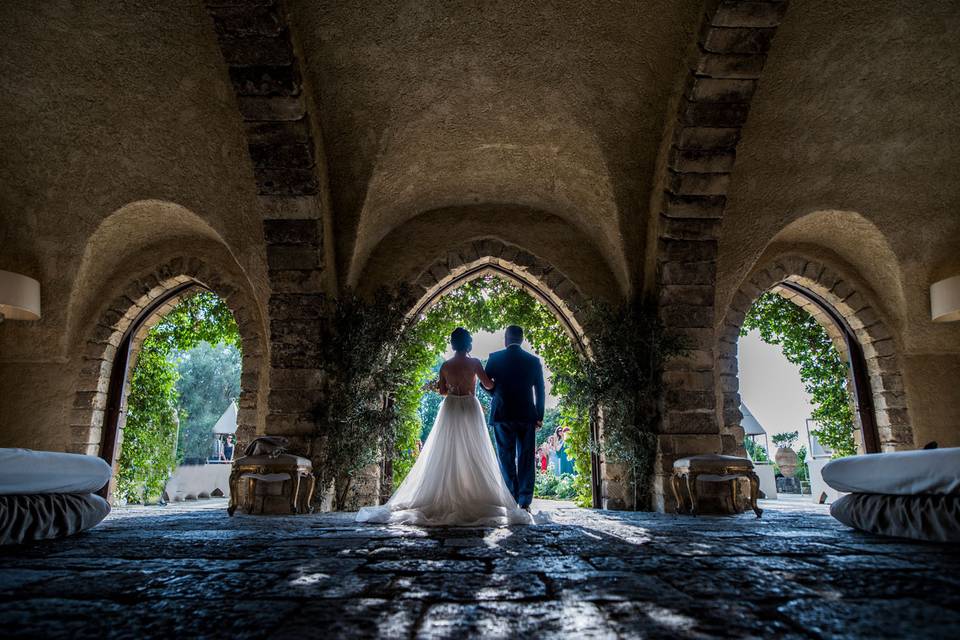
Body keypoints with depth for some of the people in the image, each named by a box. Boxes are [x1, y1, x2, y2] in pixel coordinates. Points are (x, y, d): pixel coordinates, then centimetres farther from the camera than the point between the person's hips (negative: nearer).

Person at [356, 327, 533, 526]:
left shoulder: (445, 366, 2)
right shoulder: (474, 363, -8)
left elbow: (442, 391, 8)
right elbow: (488, 385, -3)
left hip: (450, 410, 3)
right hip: (470, 410, -3)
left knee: (446, 458, 8)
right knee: (473, 457, 3)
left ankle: (446, 498, 9)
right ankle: (476, 499, 2)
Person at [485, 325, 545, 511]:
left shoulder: (495, 358, -1)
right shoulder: (534, 360, 4)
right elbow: (540, 391, 5)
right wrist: (539, 416, 11)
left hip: (502, 414, -1)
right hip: (527, 415, 1)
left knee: (506, 459, 5)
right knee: (526, 459, 6)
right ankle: (525, 502, 4)